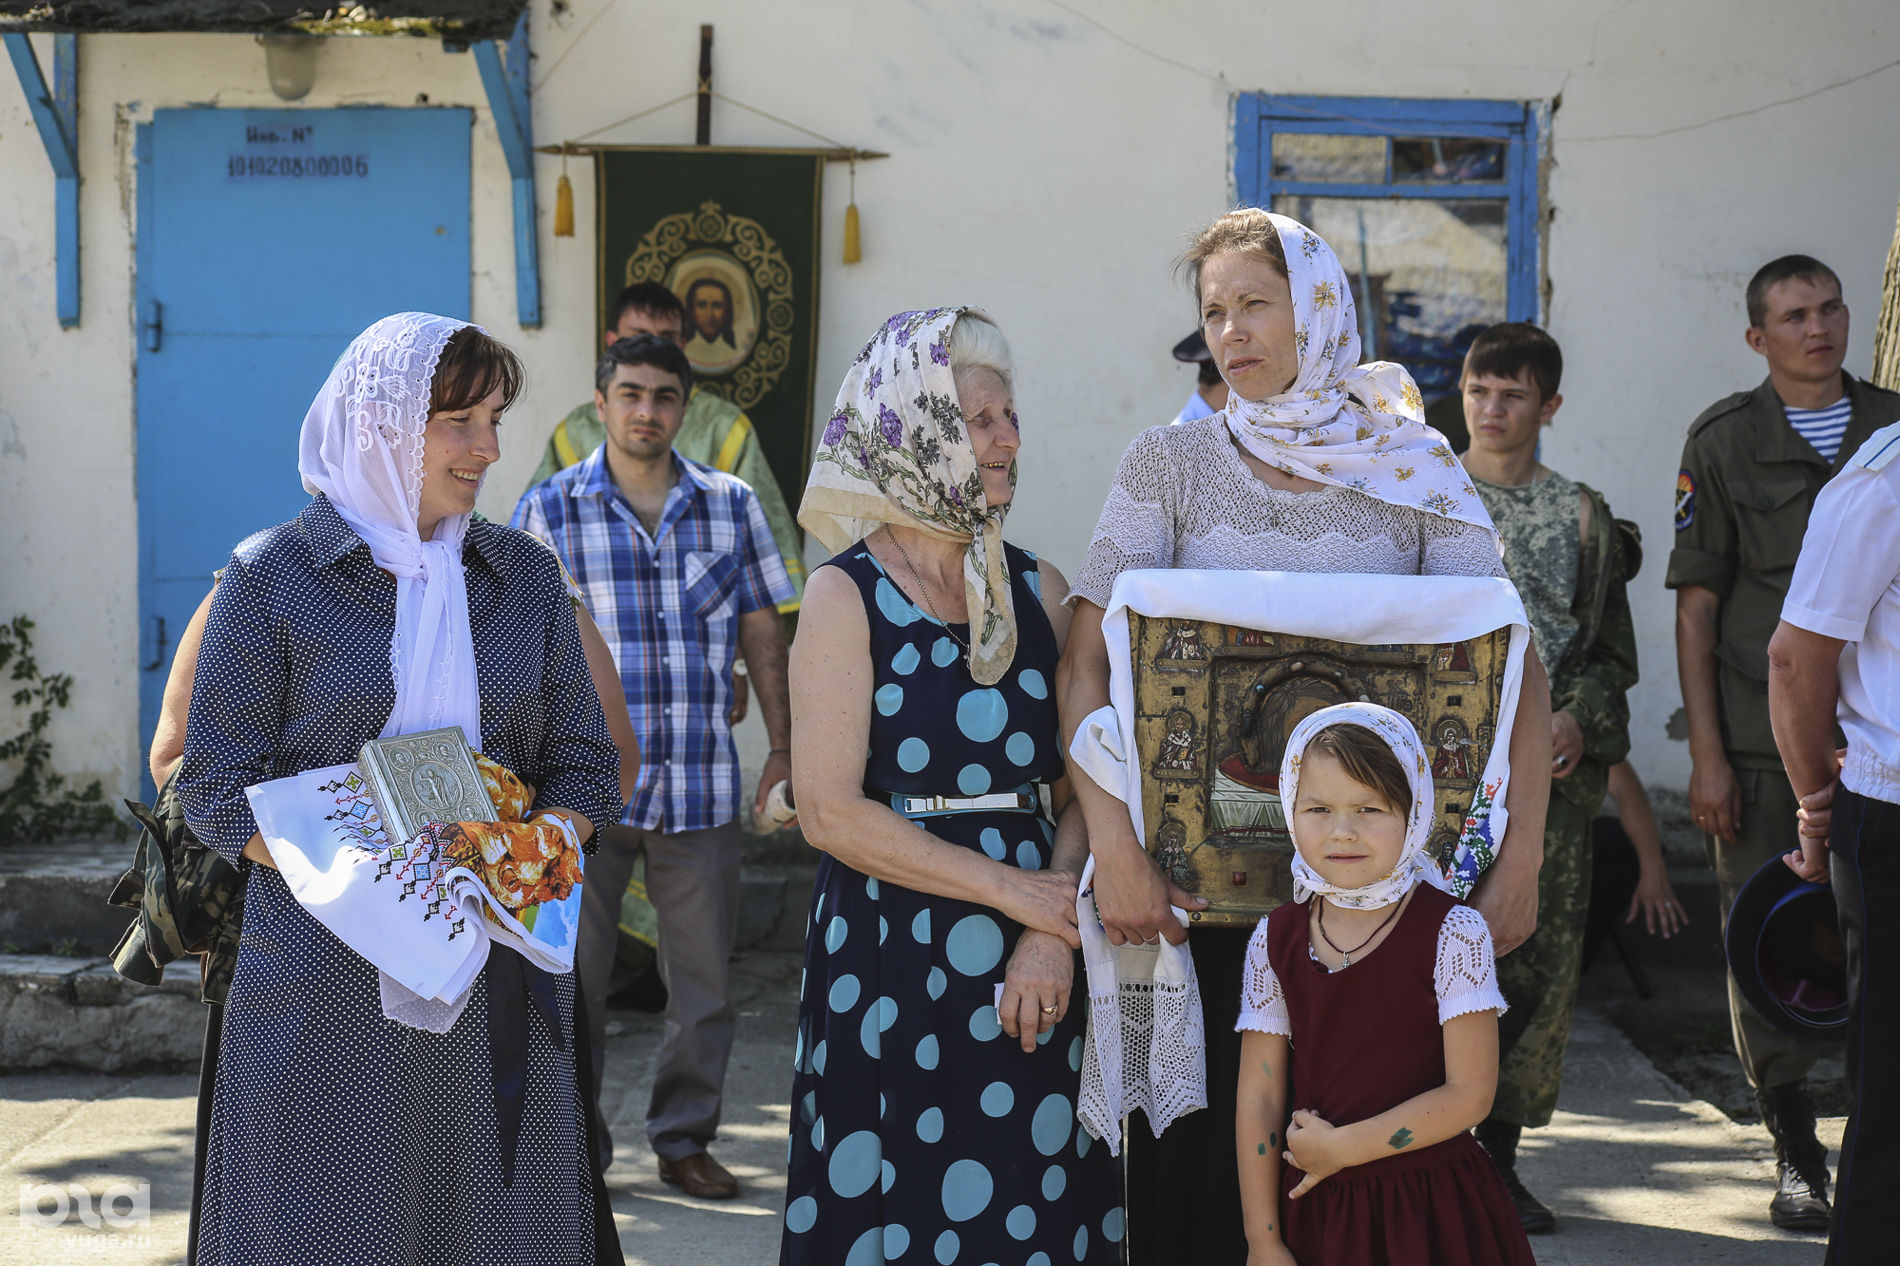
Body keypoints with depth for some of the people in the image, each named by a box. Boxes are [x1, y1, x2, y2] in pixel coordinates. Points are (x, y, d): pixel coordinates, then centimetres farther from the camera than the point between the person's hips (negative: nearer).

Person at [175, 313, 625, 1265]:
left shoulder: (522, 575, 11)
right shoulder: (271, 577, -1)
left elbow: (584, 763, 13)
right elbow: (215, 786, -4)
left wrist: (535, 854, -9)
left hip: (500, 980, 3)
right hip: (328, 980, -3)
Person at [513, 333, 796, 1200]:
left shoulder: (732, 506, 7)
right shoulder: (549, 510, 1)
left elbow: (763, 636, 11)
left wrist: (784, 752, 7)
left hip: (701, 786, 2)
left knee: (704, 979, 8)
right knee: (572, 977, 5)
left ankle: (685, 1137, 23)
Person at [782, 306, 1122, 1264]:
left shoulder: (1036, 590, 9)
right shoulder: (849, 597, -4)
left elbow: (1082, 788, 4)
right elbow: (831, 812, -12)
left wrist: (1053, 933, -12)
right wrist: (1015, 890, -12)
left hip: (1029, 975, 4)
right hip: (889, 960, -4)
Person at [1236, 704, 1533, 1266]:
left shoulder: (1453, 933, -9)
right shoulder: (1276, 941, 0)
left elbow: (1470, 1093, -14)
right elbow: (1259, 1099, 1)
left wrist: (1342, 1146, -14)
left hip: (1431, 1216, -2)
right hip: (1316, 1213, 2)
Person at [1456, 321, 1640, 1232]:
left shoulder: (1582, 515, 11)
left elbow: (1613, 651, 13)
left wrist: (1578, 718, -6)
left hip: (1555, 767, 2)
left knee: (1542, 961, 1)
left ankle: (1500, 1155, 13)